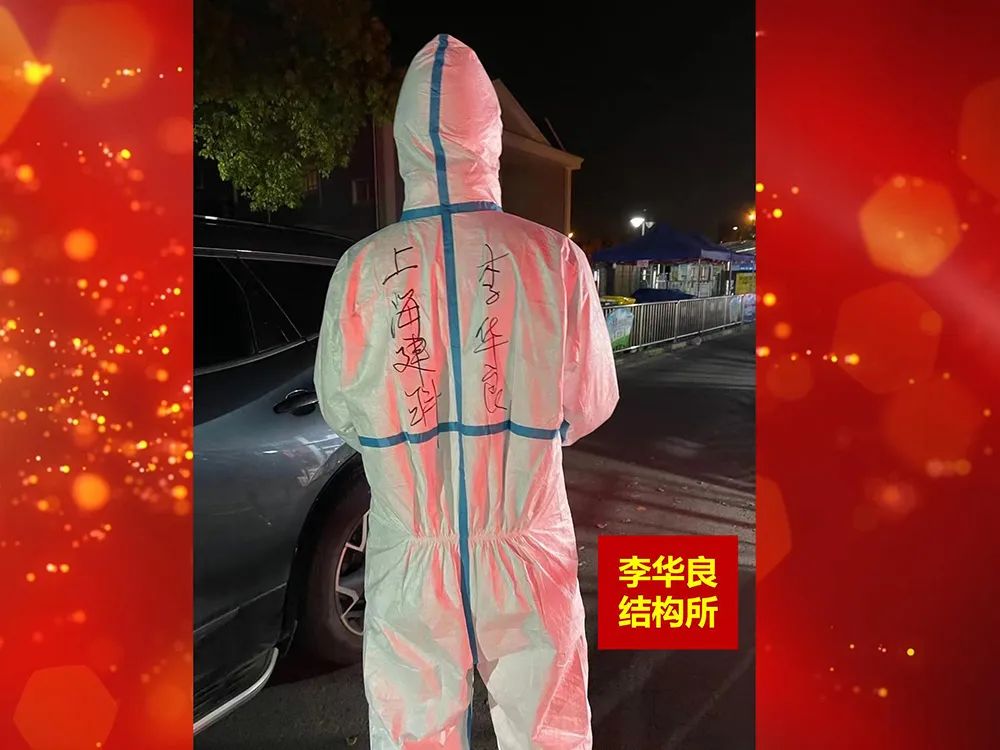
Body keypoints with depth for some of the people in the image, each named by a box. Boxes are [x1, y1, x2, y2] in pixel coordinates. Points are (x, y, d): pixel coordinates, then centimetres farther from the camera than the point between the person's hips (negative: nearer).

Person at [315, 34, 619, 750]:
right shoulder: (557, 260, -12)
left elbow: (338, 408, 2)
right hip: (527, 558, 0)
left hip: (410, 566, 1)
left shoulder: (363, 269, -11)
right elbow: (591, 402, 0)